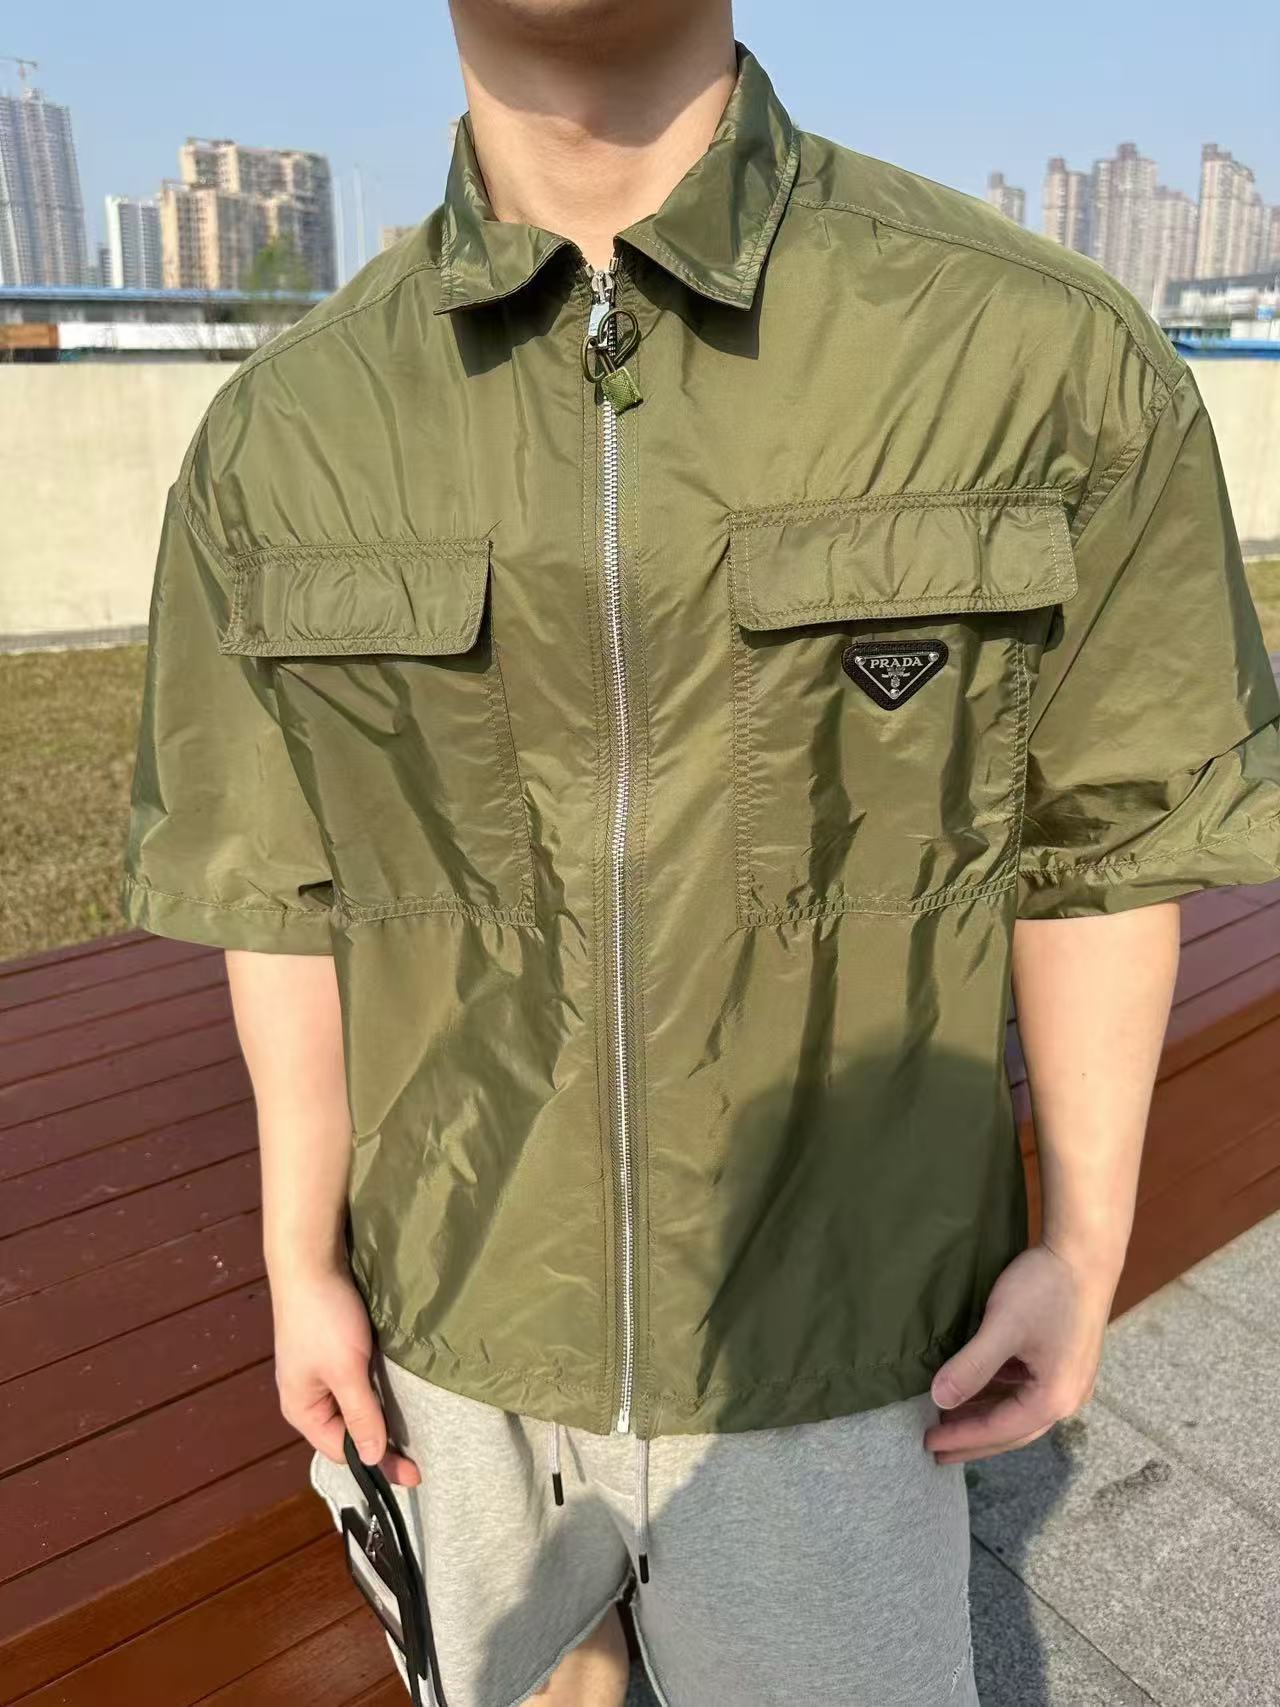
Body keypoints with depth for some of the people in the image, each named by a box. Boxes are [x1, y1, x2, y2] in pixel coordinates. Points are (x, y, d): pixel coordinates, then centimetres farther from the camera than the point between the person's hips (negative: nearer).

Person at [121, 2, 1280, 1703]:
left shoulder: (1042, 348, -17)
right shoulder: (279, 439, -10)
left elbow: (1107, 828, -7)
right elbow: (288, 874, -1)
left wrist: (1083, 1246, -6)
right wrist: (304, 1258, 1)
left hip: (827, 1322, -1)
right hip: (476, 1305, 3)